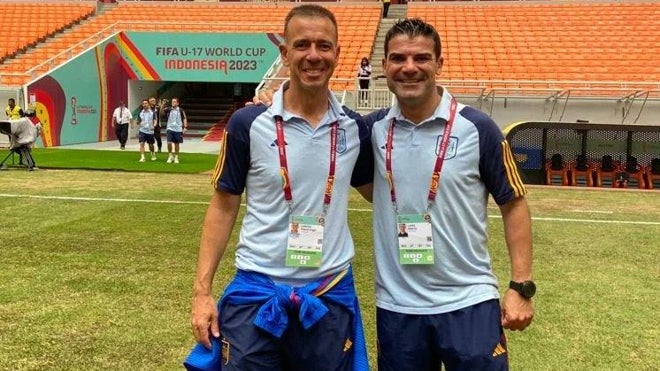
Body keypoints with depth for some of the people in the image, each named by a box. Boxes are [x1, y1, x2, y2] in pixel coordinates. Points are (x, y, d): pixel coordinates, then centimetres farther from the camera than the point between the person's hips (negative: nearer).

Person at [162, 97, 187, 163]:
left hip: (178, 129, 0)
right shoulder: (168, 109, 0)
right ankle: (170, 156, 8)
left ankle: (176, 157, 22)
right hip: (170, 129, 0)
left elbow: (184, 118, 5)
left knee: (177, 144, 7)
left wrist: (185, 127, -4)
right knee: (169, 143, -12)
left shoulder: (180, 110, 0)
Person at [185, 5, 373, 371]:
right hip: (256, 293, -2)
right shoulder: (248, 123, -8)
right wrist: (202, 290, -4)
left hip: (330, 295, 3)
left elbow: (376, 190, 18)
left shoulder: (354, 128, 0)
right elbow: (223, 207, -1)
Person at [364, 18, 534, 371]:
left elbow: (513, 204, -2)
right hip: (396, 306, 3)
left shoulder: (477, 128, -8)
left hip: (468, 302, -2)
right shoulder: (372, 128, 0)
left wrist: (521, 286, -6)